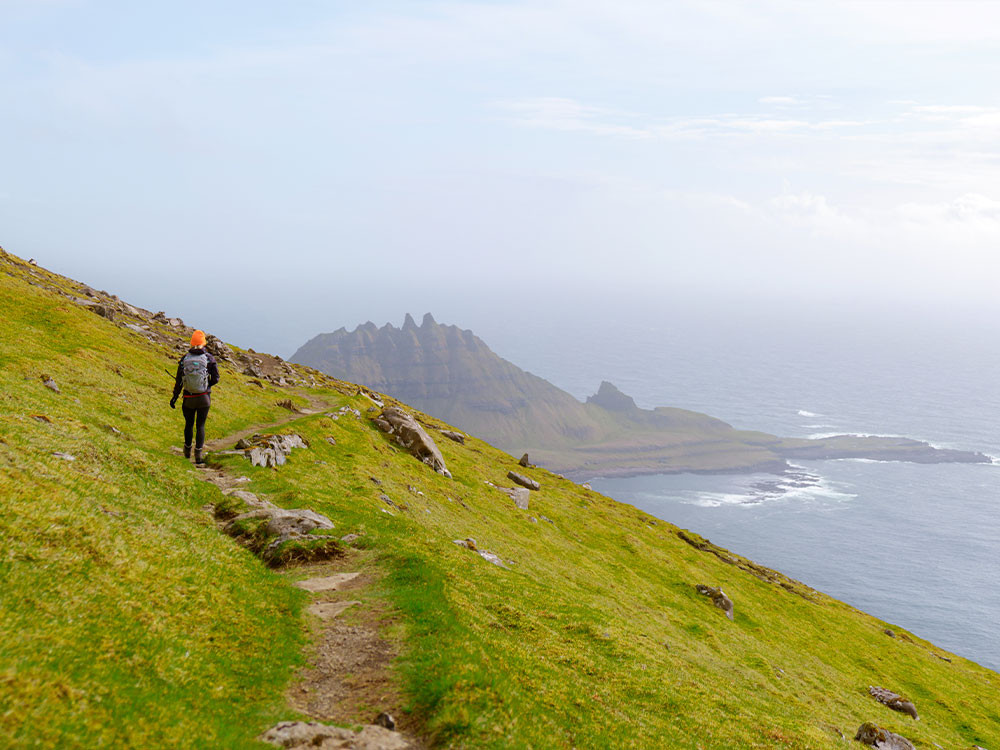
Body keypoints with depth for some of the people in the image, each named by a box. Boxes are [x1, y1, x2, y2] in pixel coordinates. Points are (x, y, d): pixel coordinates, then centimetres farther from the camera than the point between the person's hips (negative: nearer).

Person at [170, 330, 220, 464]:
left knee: (189, 424, 19)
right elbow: (216, 378, -8)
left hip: (189, 398, 1)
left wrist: (174, 397, 8)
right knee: (200, 425, 8)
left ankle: (187, 450, 33)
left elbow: (179, 381, -2)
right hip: (204, 398, -1)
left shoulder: (184, 359, -5)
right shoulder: (209, 358, -9)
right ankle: (198, 454, 4)